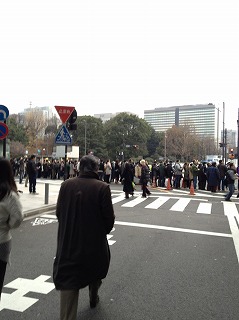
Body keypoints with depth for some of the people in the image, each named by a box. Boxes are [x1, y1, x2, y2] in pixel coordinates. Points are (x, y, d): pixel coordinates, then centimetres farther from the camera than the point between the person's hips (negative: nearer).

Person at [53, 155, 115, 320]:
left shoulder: (66, 185, -6)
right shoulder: (102, 187, -15)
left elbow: (59, 213, 0)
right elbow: (109, 216, -12)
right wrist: (105, 230, 10)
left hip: (68, 241, 1)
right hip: (95, 240, 0)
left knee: (68, 281, 6)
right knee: (95, 270, 27)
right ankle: (94, 298, 50)